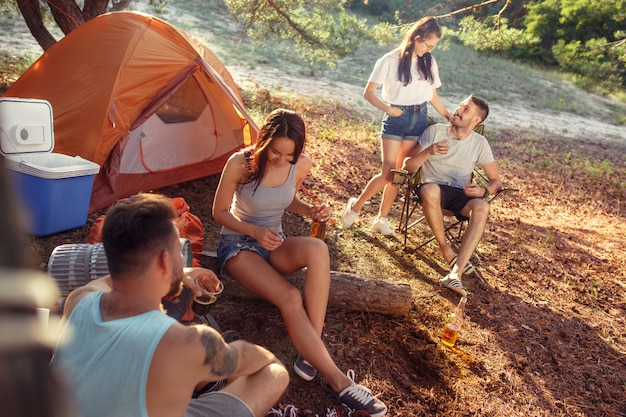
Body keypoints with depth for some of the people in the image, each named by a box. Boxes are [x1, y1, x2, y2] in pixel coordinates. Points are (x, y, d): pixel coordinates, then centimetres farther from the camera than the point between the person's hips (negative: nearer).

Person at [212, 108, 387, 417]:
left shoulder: (302, 165, -8)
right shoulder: (240, 163, -19)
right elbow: (220, 212, -8)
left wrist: (309, 210, -10)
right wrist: (255, 232, -24)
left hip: (275, 244, 4)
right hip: (237, 244, -3)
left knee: (318, 250, -34)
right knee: (289, 297, -32)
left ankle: (311, 353, -27)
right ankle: (338, 381, -25)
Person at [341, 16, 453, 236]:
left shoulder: (429, 62, 7)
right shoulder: (390, 60, -7)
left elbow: (433, 95, 16)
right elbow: (368, 93, -7)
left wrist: (449, 117, 12)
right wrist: (387, 109, -19)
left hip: (419, 119, 5)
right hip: (395, 119, -4)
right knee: (388, 173, -9)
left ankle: (382, 218, 16)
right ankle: (355, 206, 12)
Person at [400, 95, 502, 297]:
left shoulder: (479, 143, 3)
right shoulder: (435, 131, 0)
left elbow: (496, 181, 7)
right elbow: (407, 166, -3)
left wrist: (484, 190, -16)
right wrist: (428, 152, -22)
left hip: (460, 194, 2)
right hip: (434, 189, -1)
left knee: (481, 208, -33)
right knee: (430, 190, -39)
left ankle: (455, 273, -40)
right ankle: (446, 249, -19)